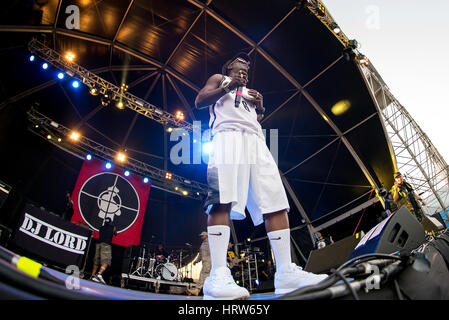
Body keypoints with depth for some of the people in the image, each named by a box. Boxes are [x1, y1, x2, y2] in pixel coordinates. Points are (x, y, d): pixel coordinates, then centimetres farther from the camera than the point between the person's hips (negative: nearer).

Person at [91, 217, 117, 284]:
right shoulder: (113, 227, 12)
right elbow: (115, 234, 29)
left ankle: (93, 276, 9)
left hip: (98, 243, 5)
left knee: (96, 261, 11)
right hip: (106, 244, -5)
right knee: (106, 261, -13)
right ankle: (99, 274, -33)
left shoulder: (101, 227, 20)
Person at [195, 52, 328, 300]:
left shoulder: (250, 90, 43)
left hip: (256, 140, 7)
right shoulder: (219, 79, 27)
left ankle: (285, 272, -12)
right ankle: (218, 275, -33)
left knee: (275, 203, -10)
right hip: (228, 136, -6)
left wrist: (260, 105, 16)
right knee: (223, 201, -26)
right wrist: (227, 87, 0)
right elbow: (199, 101, 11)